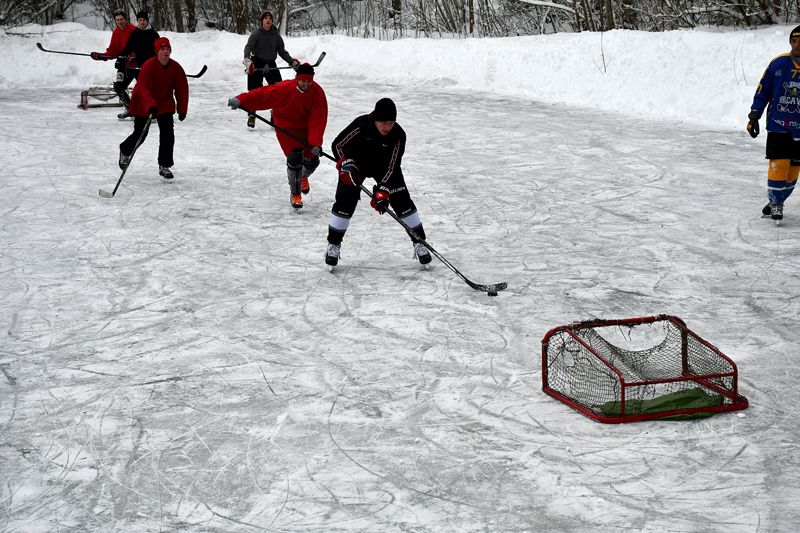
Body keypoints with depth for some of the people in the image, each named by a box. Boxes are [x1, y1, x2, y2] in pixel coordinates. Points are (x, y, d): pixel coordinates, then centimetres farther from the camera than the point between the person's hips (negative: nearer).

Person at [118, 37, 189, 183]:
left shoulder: (176, 68, -9)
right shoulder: (149, 65, -22)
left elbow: (182, 89, 1)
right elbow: (143, 87, -28)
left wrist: (182, 109, 0)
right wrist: (150, 105, -42)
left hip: (165, 104, 3)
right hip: (143, 104, -3)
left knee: (168, 133, -10)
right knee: (140, 134, 4)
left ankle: (164, 167, 1)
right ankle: (125, 151, 38)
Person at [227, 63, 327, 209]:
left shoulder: (318, 94, -19)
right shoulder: (285, 89, -27)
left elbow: (318, 120, -23)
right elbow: (264, 94, -31)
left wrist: (316, 143, -33)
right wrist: (241, 100, -44)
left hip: (306, 128, 4)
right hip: (286, 127, -3)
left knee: (312, 160, 10)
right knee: (295, 156, -19)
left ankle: (303, 176, 49)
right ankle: (295, 194, -1)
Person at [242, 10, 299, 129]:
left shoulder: (276, 35, 6)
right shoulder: (256, 34, -6)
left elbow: (282, 52, 12)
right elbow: (248, 46, -20)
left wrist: (293, 62, 3)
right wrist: (247, 59, -38)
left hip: (271, 65, 3)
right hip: (257, 64, -3)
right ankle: (251, 117, 13)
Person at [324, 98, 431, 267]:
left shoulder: (398, 135, -26)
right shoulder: (361, 125, -31)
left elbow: (392, 166, -22)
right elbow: (337, 144, -20)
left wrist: (383, 189, -31)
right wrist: (346, 164, -33)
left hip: (384, 167, 1)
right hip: (356, 165, -1)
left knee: (402, 201, -7)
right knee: (345, 201, -11)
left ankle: (419, 242, 5)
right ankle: (334, 244, 6)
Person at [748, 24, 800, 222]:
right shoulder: (778, 64, -3)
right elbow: (763, 91, 4)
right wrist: (754, 116, -2)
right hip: (778, 125, -1)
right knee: (779, 165, -12)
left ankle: (778, 201, 24)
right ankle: (775, 203, 4)